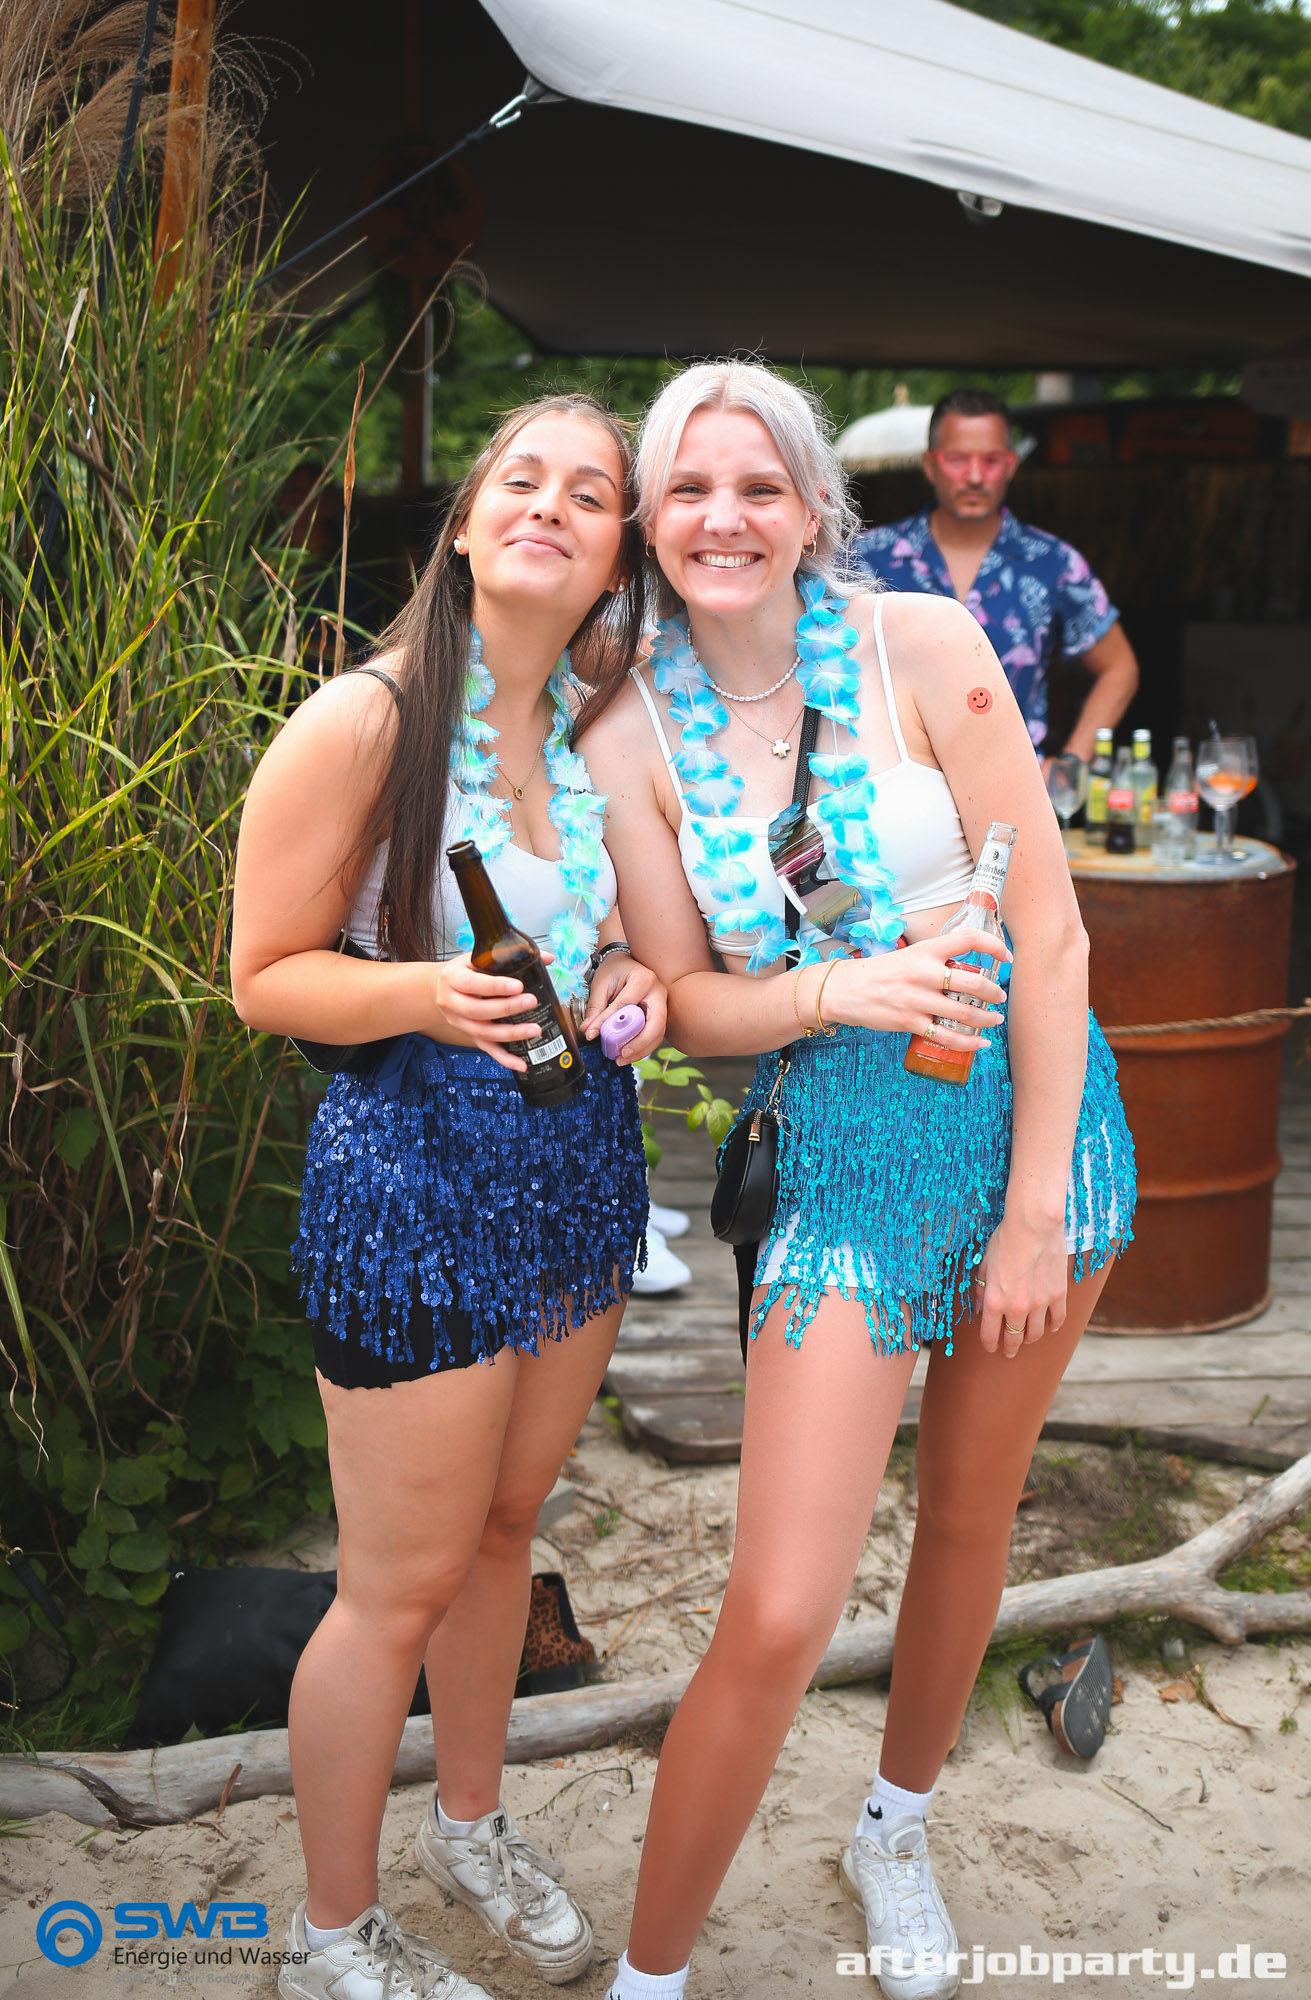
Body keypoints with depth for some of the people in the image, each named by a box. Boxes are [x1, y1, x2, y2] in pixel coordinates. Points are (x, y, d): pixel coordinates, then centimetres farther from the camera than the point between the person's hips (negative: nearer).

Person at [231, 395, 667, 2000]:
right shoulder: (362, 725, -16)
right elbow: (264, 976, -11)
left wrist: (622, 978, -4)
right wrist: (426, 992, -29)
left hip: (578, 1165, 7)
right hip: (413, 1173, -6)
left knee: (504, 1524, 22)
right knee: (399, 1584, 6)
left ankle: (470, 1826, 46)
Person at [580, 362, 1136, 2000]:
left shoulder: (922, 645, -10)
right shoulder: (632, 739, -4)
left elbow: (1045, 923, -10)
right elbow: (684, 1001, -1)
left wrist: (1036, 1200, -11)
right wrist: (840, 992, -22)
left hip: (1032, 1113, 1)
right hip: (844, 1162, 0)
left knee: (969, 1511, 17)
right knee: (777, 1620, -6)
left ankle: (895, 1833, 45)